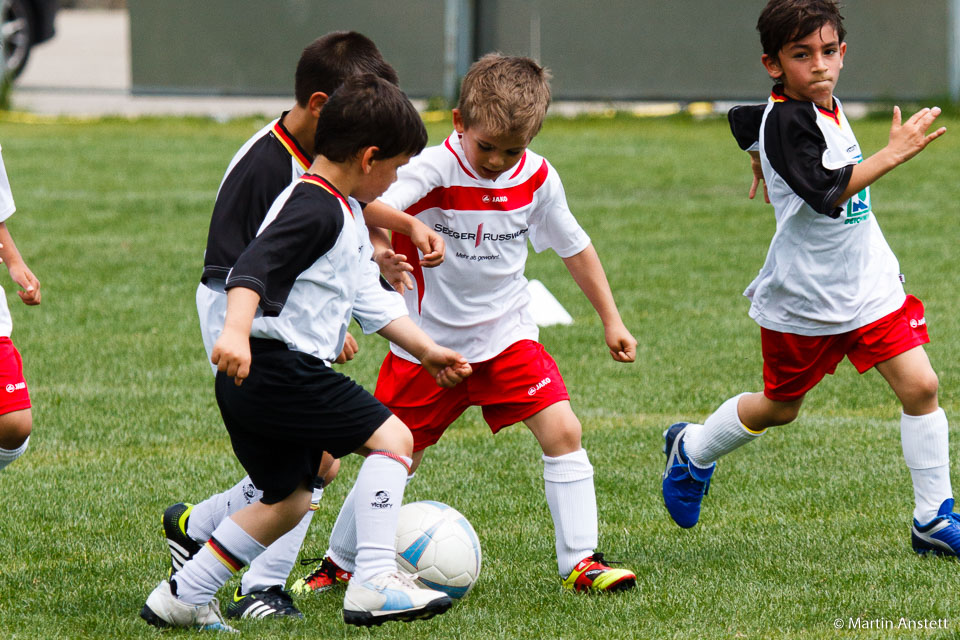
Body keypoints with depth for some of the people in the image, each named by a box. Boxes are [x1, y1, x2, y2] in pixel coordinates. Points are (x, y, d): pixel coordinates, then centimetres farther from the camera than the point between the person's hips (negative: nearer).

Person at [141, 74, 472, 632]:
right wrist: (236, 331, -42)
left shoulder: (346, 212, 20)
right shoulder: (315, 209, -15)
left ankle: (183, 598, 23)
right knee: (392, 437, -11)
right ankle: (374, 583, -17)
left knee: (287, 500, 19)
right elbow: (254, 268, -28)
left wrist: (427, 349, 30)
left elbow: (371, 298, 29)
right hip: (277, 369, -11)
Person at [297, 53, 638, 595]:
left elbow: (574, 246, 10)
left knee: (562, 429, -15)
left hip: (506, 335, 3)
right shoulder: (434, 171, -20)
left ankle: (580, 562, -7)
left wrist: (612, 320, 13)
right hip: (430, 342, -3)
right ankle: (340, 564, 25)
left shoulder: (537, 178, -6)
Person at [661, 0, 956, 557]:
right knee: (780, 407, 13)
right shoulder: (786, 120, -22)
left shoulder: (823, 106, 4)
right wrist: (894, 153, -34)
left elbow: (744, 121, 23)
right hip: (805, 300, -7)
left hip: (870, 283, 7)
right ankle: (693, 451, 41)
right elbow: (827, 191, -33)